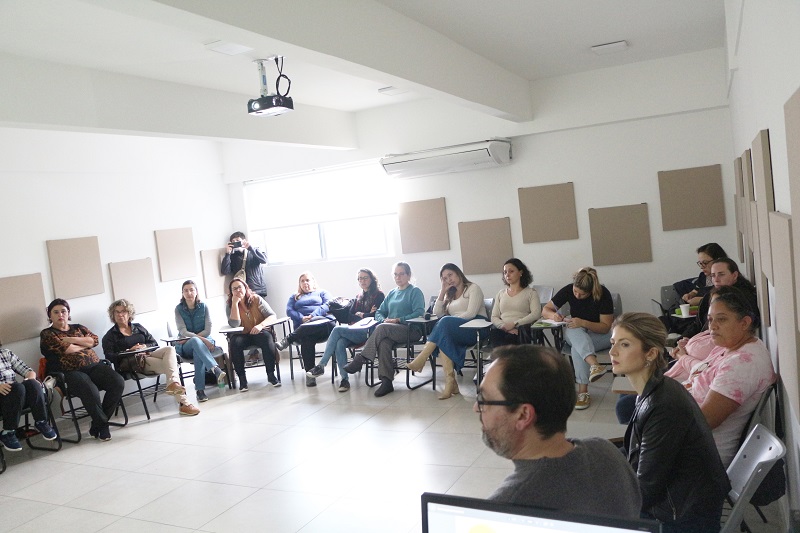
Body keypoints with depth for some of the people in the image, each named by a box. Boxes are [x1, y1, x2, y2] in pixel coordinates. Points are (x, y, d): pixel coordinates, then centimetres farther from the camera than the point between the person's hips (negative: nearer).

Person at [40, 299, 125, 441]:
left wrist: (71, 339, -3)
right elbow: (65, 349, -6)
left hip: (94, 366, 5)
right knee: (90, 391, -36)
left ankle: (98, 424, -9)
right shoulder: (47, 334, 10)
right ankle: (102, 425, -12)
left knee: (118, 382, -22)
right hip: (71, 372, -5)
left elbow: (94, 340, 6)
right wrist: (85, 344, 7)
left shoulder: (78, 328, 24)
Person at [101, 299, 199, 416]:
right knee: (169, 366, -30)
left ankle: (173, 383, -51)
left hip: (148, 354, 5)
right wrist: (129, 352, -15)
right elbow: (109, 357, -1)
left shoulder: (138, 327, 28)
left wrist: (145, 346, -5)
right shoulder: (109, 336, 15)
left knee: (170, 349, -30)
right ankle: (183, 403, -40)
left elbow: (155, 344, 19)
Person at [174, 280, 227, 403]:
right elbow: (183, 332, -12)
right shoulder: (179, 309, -2)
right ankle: (216, 370, -56)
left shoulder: (203, 307, 1)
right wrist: (202, 339, -26)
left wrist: (190, 338, -14)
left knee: (197, 352, -36)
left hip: (204, 341, 1)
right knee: (196, 342, -38)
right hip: (185, 347, -1)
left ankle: (200, 390, -41)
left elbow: (208, 331, -4)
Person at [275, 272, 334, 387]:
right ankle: (309, 373, -37)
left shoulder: (322, 293, 28)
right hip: (302, 325, 1)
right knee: (307, 339, -38)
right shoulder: (294, 297, 34)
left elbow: (327, 305, 7)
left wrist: (313, 315, -12)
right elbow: (289, 311, 14)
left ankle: (288, 339, -40)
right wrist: (302, 318, -7)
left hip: (322, 320, -1)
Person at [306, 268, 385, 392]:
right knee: (340, 343, -29)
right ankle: (344, 379, -30)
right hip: (355, 331, 6)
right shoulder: (359, 297, 25)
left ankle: (321, 366, -24)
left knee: (338, 329, -27)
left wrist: (360, 315, 5)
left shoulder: (378, 295, 5)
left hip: (369, 331, -6)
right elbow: (349, 317, 17)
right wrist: (367, 315, 1)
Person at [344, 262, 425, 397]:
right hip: (391, 331, 5)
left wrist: (398, 320, -13)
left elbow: (419, 313, -7)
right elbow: (379, 312, 24)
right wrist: (384, 320, -1)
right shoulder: (392, 293, 27)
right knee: (384, 342, -32)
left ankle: (360, 360, -30)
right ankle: (386, 382, -37)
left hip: (411, 330, -5)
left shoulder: (415, 291, 8)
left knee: (382, 328, -33)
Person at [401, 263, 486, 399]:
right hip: (453, 330, 5)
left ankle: (421, 360, -35)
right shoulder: (450, 294, 29)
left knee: (445, 322, -34)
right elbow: (437, 314, 16)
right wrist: (442, 292, 11)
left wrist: (452, 322, -16)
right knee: (444, 337, -32)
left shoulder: (473, 288, 8)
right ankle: (450, 381, -41)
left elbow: (471, 313, -8)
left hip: (476, 327, -5)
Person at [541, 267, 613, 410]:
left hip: (599, 334, -2)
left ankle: (583, 391, -38)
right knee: (574, 331, -37)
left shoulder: (603, 294, -20)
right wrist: (554, 315, -30)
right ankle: (594, 365, -56)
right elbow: (545, 310, -5)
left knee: (578, 347, -37)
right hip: (575, 334, 3)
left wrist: (583, 323, -36)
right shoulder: (568, 290, -12)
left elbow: (606, 327, -18)